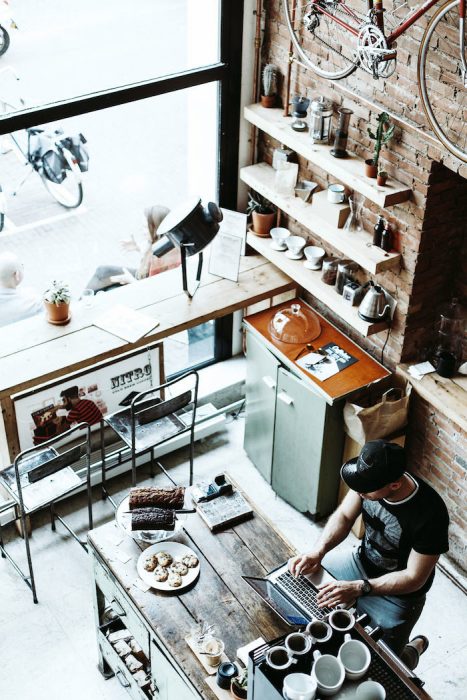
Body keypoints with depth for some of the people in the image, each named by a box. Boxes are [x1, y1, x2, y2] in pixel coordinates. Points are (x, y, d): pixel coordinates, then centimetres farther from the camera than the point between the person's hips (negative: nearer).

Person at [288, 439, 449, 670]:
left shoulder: (430, 514, -36)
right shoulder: (371, 478, -21)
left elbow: (414, 578, -26)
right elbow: (344, 516, -6)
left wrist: (358, 589, -34)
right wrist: (318, 552, -23)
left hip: (397, 593, -5)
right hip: (361, 562, 5)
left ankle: (413, 650, 26)